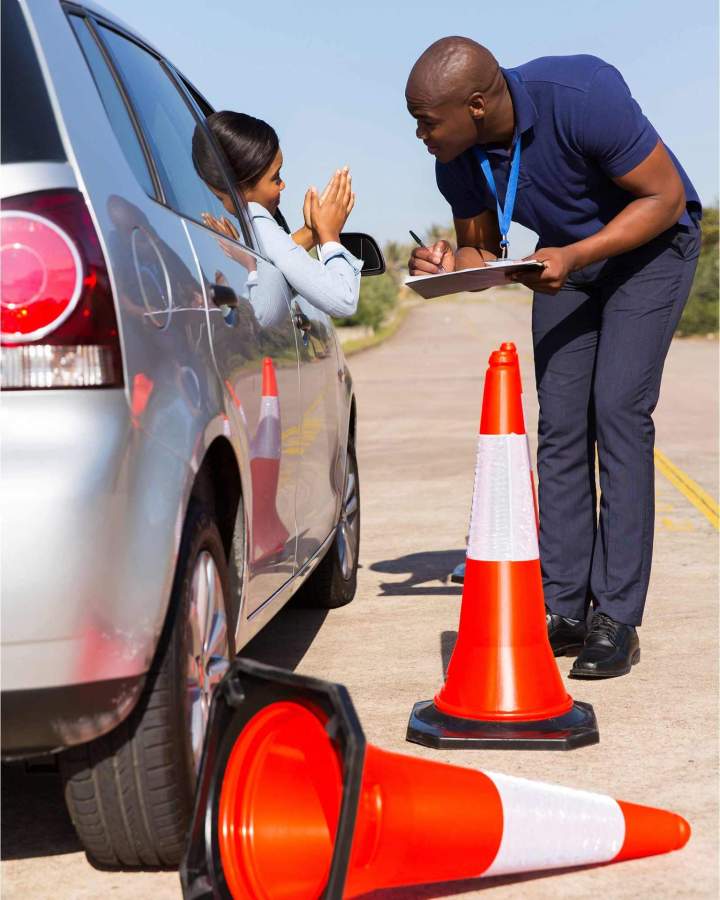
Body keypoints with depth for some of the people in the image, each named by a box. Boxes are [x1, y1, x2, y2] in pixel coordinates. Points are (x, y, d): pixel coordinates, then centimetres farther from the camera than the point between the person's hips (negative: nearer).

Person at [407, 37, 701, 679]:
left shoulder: (583, 97, -33)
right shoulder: (458, 163, -14)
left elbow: (666, 198, -24)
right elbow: (482, 250, 1)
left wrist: (575, 257, -34)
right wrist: (450, 265, -23)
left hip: (649, 247, -6)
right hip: (566, 259, 6)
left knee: (618, 411, -17)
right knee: (560, 425, -3)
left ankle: (616, 619, -15)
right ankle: (565, 609, 0)